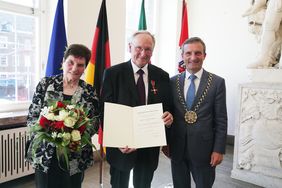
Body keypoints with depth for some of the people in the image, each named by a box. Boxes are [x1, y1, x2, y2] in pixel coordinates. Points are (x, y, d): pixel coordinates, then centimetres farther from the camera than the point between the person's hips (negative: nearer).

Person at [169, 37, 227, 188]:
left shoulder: (217, 82, -5)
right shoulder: (173, 82, 2)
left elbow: (221, 120, -5)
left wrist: (218, 149, -7)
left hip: (203, 148, -2)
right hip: (177, 148, 2)